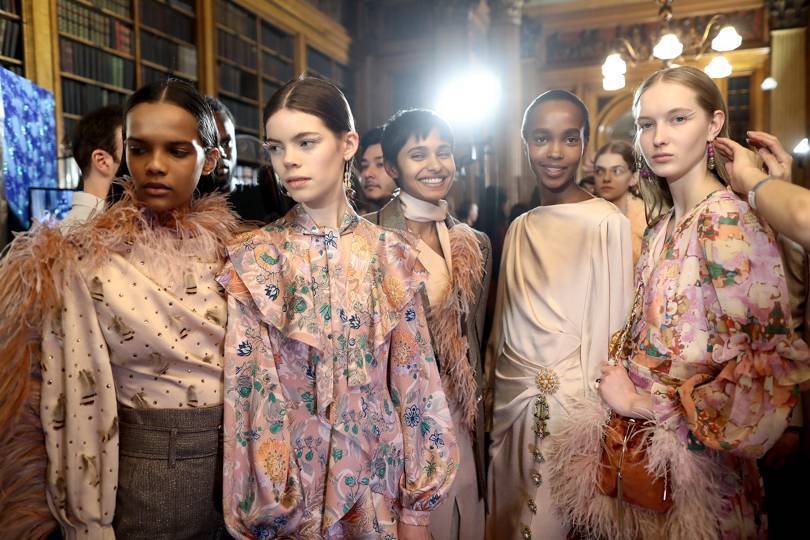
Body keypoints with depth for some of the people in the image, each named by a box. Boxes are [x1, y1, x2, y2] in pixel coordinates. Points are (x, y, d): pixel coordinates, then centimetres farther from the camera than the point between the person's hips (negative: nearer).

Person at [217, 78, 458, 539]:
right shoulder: (254, 260, -9)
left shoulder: (391, 254, -5)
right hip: (290, 473, -1)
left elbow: (413, 380, -4)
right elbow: (249, 392, -8)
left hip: (380, 474, 1)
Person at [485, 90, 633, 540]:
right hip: (513, 398, 6)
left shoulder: (609, 222, -12)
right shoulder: (520, 228, 7)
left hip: (573, 400, -5)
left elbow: (612, 327, -10)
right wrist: (493, 391, 13)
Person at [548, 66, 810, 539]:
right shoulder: (663, 224, 5)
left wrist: (643, 402, -17)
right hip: (641, 443, 7)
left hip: (696, 456, -6)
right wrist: (627, 392, 0)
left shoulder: (727, 221, -18)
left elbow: (772, 367, -23)